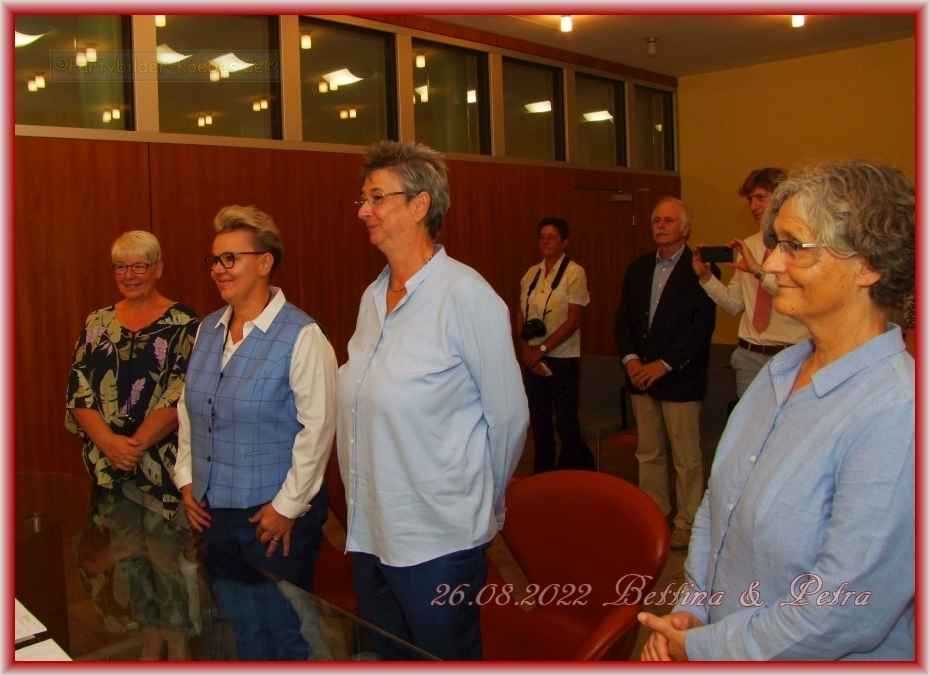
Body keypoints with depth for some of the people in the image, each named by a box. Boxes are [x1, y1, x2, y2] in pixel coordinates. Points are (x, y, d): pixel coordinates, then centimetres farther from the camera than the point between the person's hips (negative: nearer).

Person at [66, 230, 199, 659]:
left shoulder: (183, 326, -5)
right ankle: (150, 641, 32)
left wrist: (136, 444, -17)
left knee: (170, 557, 3)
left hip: (165, 466, -4)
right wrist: (110, 442, -14)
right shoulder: (97, 324, 8)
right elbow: (78, 393, 1)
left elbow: (181, 398, -13)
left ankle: (178, 645, 21)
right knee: (132, 557, 15)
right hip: (111, 466, 4)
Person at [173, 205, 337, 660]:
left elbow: (318, 426, -19)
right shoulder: (208, 330, 5)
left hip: (275, 515, -6)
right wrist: (187, 479, 7)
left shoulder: (300, 336, -17)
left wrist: (288, 506, -15)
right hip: (214, 511, 6)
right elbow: (188, 409, 13)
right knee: (238, 628, 21)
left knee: (284, 630, 11)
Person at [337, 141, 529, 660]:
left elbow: (509, 416, -11)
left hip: (438, 542, -7)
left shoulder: (466, 295, -16)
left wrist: (481, 500, 1)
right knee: (384, 659, 21)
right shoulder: (373, 296, 6)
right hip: (370, 534, 7)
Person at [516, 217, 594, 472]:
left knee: (566, 422, 1)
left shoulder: (574, 273, -8)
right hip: (532, 358, 5)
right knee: (538, 420, 12)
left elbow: (573, 320, -13)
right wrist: (525, 349, -6)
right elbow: (520, 315, 9)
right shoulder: (531, 273, 7)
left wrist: (541, 349, -14)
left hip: (562, 358, -5)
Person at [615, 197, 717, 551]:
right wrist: (630, 359, -4)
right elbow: (623, 318, 12)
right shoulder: (637, 268, 11)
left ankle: (687, 525, 16)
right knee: (648, 454, 13)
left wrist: (663, 364, -17)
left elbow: (702, 327, -14)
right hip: (641, 376, 6)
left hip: (680, 378, -6)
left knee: (686, 459, 4)